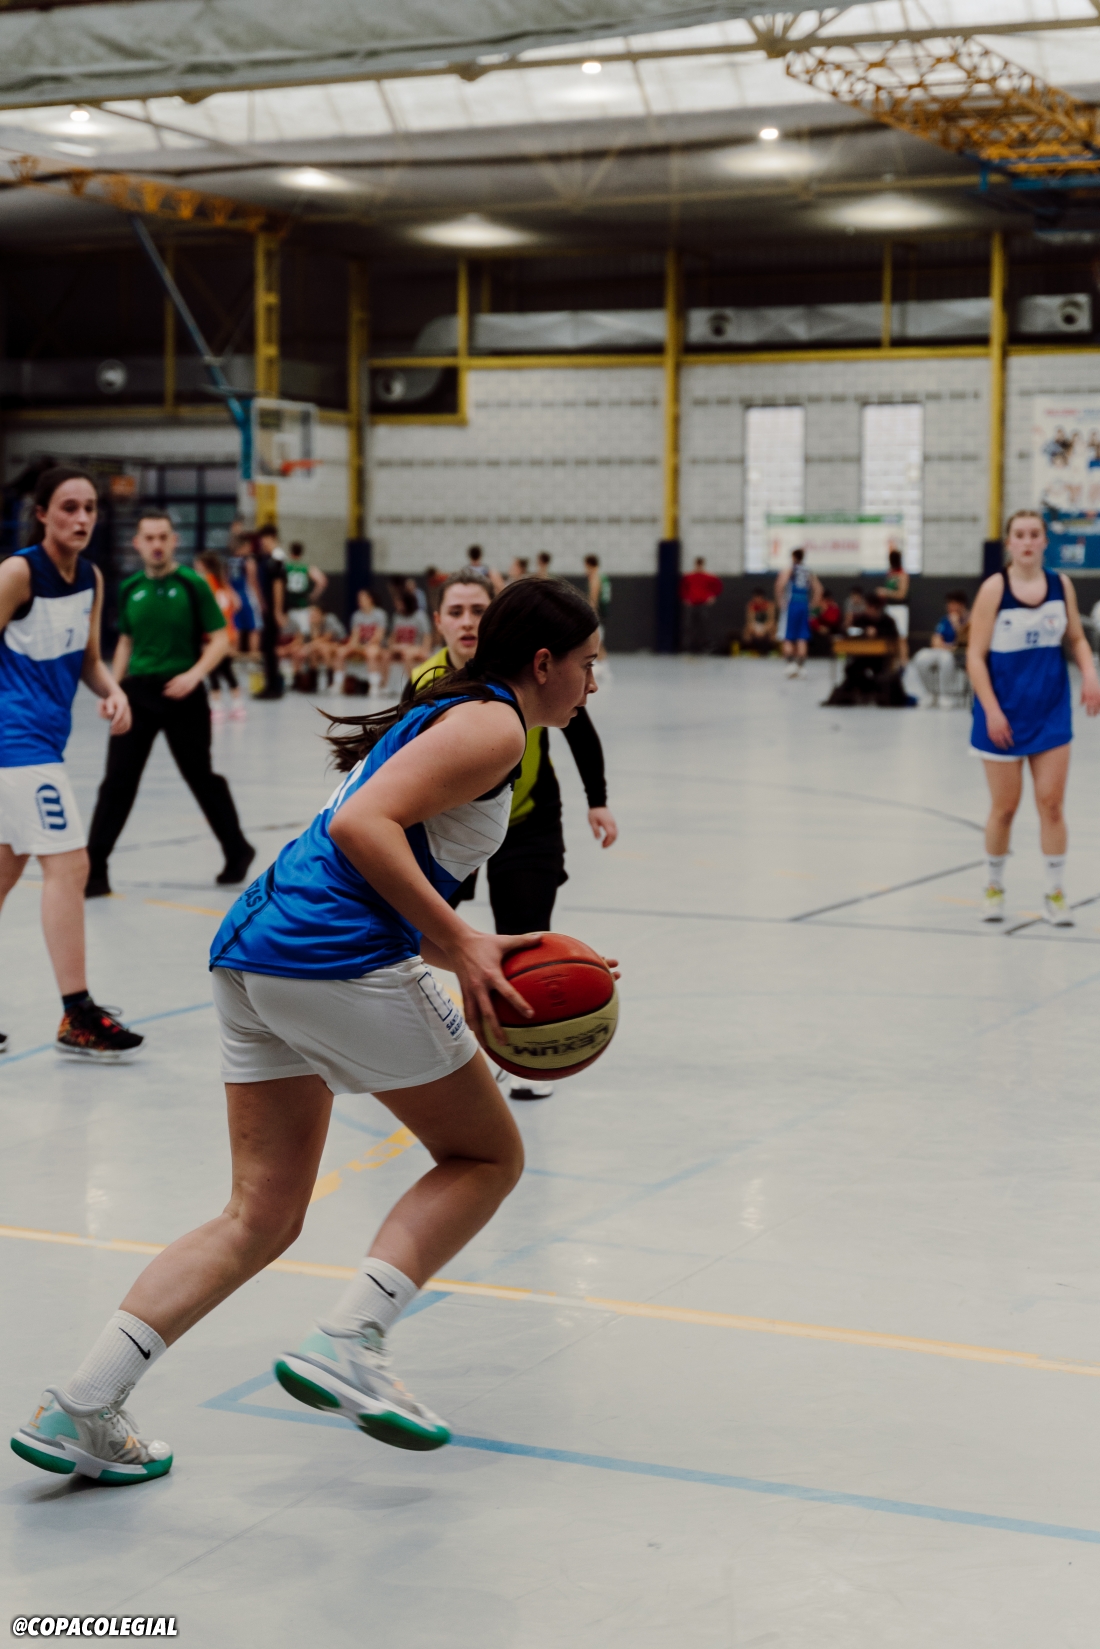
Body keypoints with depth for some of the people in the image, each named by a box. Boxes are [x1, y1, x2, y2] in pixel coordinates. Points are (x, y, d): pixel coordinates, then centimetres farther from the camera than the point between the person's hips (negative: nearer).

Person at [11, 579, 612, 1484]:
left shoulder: (444, 713, 27)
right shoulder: (494, 726, -3)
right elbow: (361, 825, -17)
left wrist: (466, 950, 17)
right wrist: (459, 945, -15)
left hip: (252, 946, 9)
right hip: (335, 958, -9)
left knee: (262, 1218, 11)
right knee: (487, 1155, 8)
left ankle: (80, 1405, 4)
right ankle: (347, 1343, -5)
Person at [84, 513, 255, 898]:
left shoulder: (192, 585, -6)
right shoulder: (130, 589, 6)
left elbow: (220, 640, -5)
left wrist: (194, 674, -20)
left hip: (181, 693, -3)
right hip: (137, 692, 3)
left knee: (201, 777, 8)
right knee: (117, 781, -2)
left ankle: (237, 852, 27)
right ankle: (94, 869, 0)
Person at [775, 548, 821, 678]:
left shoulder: (788, 570, -1)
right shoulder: (809, 572, 14)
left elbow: (780, 585, -17)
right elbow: (818, 589, 10)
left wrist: (779, 601, -9)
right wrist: (813, 603, 14)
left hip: (791, 605, -4)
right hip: (804, 605, 4)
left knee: (787, 638, 1)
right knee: (802, 638, 6)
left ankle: (791, 663, -13)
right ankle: (801, 666, 4)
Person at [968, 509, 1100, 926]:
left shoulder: (1061, 585, 2)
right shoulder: (994, 588, -10)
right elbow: (975, 656, -10)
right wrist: (991, 711, -17)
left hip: (1051, 713, 3)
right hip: (1004, 715, -3)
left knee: (1051, 803, 1)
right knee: (1004, 807, 5)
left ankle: (1055, 895, 9)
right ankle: (994, 887, 25)